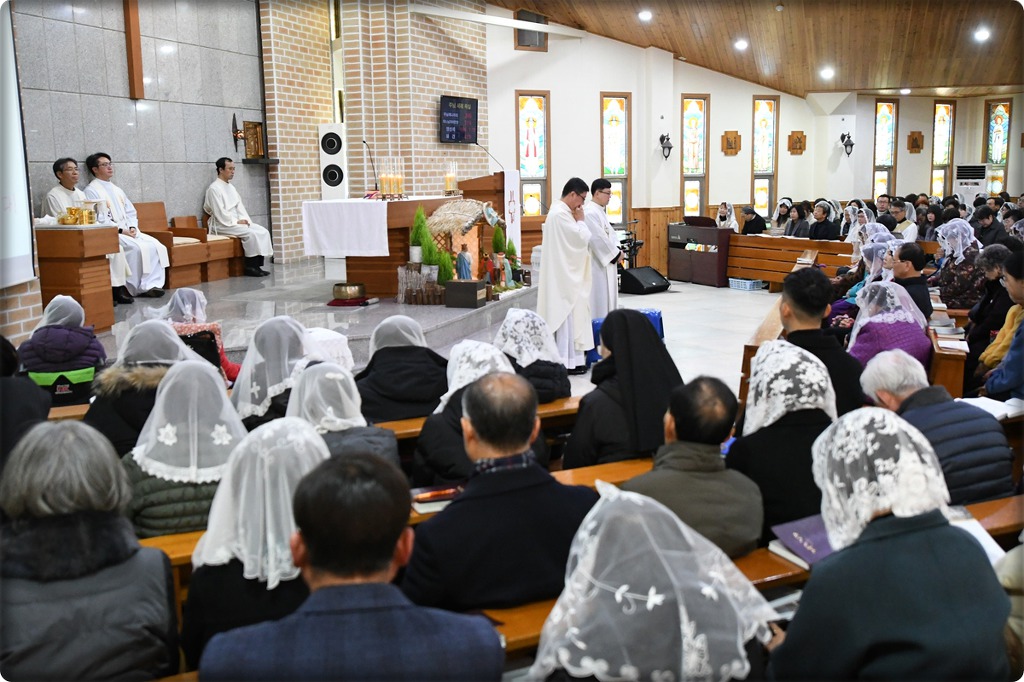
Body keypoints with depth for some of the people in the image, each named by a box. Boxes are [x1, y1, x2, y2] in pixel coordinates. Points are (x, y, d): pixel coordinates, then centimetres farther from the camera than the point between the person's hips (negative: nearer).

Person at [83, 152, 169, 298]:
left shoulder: (116, 190, 22)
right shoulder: (91, 190, -2)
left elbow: (131, 212, 19)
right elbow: (98, 219, -12)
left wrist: (132, 227, -1)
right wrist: (120, 230, -17)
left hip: (129, 231, 7)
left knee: (155, 245, -15)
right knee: (137, 248, -30)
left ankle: (150, 284, -19)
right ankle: (133, 289, -19)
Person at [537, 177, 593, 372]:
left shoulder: (560, 211, 14)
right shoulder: (561, 214, -19)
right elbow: (583, 239, -19)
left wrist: (577, 221, 10)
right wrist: (580, 220, -6)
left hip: (567, 273, 11)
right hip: (566, 275, -11)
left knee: (568, 315, 13)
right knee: (568, 316, -5)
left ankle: (570, 357, 19)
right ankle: (568, 361, 1)